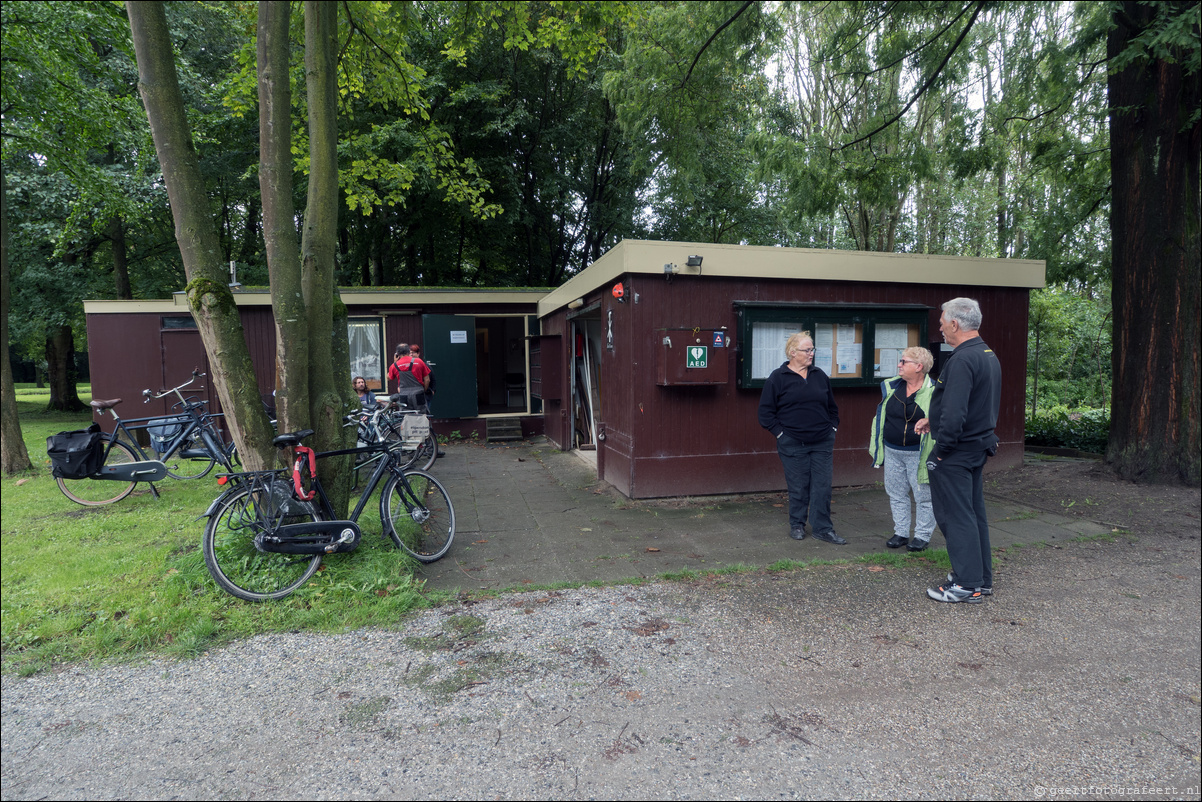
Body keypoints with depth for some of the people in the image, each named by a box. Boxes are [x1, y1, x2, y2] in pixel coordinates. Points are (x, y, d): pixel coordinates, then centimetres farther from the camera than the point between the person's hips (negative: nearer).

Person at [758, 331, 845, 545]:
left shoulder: (820, 375, 10)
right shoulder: (778, 378, -3)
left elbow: (832, 407, 21)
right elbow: (766, 412, -2)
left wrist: (832, 429, 11)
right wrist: (781, 433, -7)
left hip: (822, 443, 4)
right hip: (793, 445, -3)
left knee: (823, 486, 4)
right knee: (798, 487, 5)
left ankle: (823, 529, 14)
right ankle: (797, 525, 23)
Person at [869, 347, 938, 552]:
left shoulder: (933, 391, -10)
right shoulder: (891, 386, 4)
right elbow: (881, 415, 13)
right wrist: (876, 444, 14)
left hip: (918, 454, -5)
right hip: (892, 452, 5)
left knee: (923, 496, 6)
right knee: (896, 495, 13)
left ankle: (922, 535, 21)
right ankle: (901, 533, 26)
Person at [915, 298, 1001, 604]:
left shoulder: (962, 360, -22)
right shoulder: (989, 355, 12)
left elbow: (954, 412, -28)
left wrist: (941, 449, -18)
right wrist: (934, 419, 16)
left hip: (956, 452, -10)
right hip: (979, 446, 10)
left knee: (954, 516, -1)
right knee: (974, 512, 17)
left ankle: (967, 584, 7)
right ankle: (982, 579, 28)